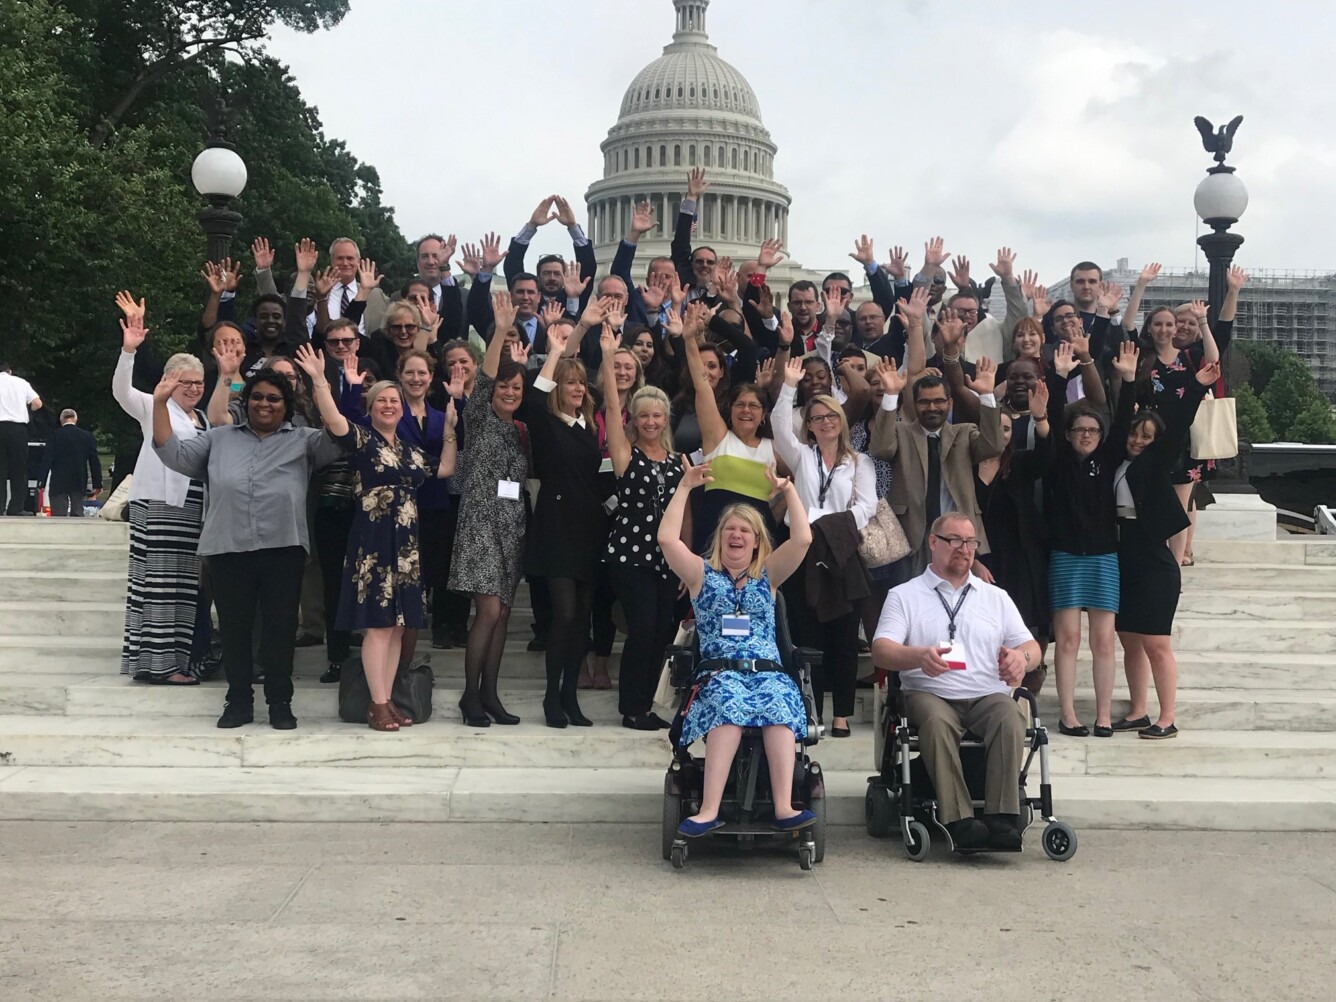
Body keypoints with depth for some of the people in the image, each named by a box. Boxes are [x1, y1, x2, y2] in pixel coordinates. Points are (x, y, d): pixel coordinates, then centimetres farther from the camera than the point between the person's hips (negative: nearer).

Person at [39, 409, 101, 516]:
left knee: (58, 515, -3)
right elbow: (94, 462, 3)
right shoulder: (87, 436, 2)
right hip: (79, 483, 3)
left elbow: (47, 460, -6)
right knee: (77, 513, 8)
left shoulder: (55, 435, -5)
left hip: (58, 483, -3)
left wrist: (41, 482, -3)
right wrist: (97, 484, 7)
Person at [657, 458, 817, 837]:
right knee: (728, 699, -37)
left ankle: (783, 807, -43)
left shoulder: (768, 574, 20)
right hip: (718, 672, -2)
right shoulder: (702, 573, 16)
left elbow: (803, 539, 6)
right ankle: (709, 809, -44)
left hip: (768, 672, 2)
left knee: (779, 704, -34)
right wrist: (685, 487, 3)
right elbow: (666, 539, 1)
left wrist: (789, 491, 5)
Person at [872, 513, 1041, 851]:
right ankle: (959, 821, -40)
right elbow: (881, 651, -1)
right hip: (930, 694, -2)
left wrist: (1022, 656, -8)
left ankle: (1002, 818, -37)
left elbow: (1031, 646, 18)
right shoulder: (904, 595, 13)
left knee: (1011, 716, -32)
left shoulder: (996, 597, 24)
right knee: (936, 720, -36)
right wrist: (919, 656, -23)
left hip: (988, 694, 2)